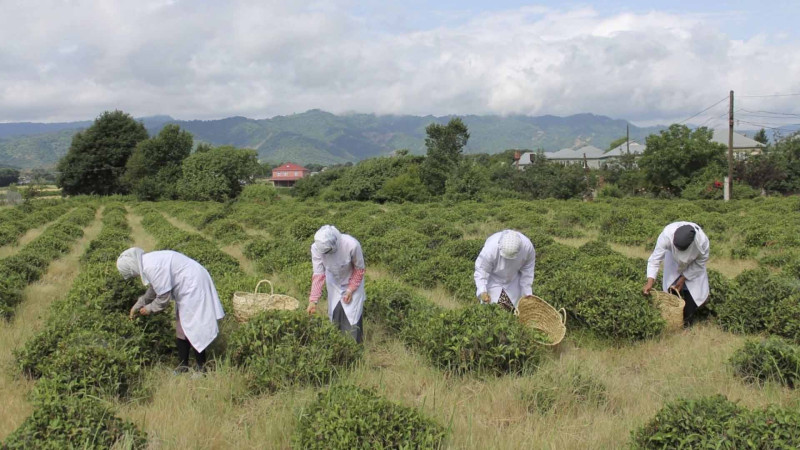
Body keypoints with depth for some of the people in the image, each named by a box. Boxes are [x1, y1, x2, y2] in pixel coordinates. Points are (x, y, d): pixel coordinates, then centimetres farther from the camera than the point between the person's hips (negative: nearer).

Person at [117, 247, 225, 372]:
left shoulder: (151, 267, -25)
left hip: (193, 286, -10)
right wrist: (137, 306, 31)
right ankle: (183, 365, 22)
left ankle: (201, 367, 3)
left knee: (192, 328, -5)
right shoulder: (148, 261, 7)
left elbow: (163, 297, -19)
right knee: (181, 327, 14)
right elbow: (153, 289, 24)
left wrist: (149, 309, -1)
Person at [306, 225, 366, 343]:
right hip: (334, 282, 3)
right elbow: (318, 274, -23)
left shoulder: (352, 245, -39)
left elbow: (359, 269, -21)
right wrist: (313, 300, -27)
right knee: (334, 313, 13)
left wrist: (350, 290, -17)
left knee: (352, 315, 2)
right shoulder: (316, 248, -32)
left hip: (353, 281, -3)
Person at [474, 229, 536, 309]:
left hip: (513, 279, 2)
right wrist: (482, 291, -34)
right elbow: (481, 270, -24)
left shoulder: (527, 246, -31)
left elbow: (527, 270, -15)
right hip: (493, 278, -2)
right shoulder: (490, 248, -38)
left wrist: (527, 293, -8)